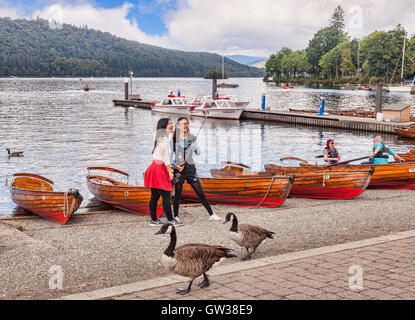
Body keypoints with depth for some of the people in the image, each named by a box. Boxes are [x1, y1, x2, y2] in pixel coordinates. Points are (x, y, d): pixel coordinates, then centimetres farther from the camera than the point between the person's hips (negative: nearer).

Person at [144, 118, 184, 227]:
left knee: (155, 196, 11)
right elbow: (165, 155, -15)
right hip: (160, 169, -10)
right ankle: (170, 220, -4)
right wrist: (169, 171, -13)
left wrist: (167, 166, 26)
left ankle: (154, 220, 14)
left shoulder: (160, 138, 19)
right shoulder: (164, 138, -11)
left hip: (155, 167, 10)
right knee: (166, 196, -7)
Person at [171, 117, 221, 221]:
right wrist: (175, 165, -14)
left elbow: (198, 153, 8)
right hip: (179, 168, -2)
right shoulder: (174, 139, -1)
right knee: (177, 194, 1)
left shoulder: (192, 138, 7)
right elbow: (171, 154, 0)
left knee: (200, 192, 2)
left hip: (190, 167, 2)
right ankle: (175, 216, 14)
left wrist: (195, 146, -12)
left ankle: (211, 214, 6)